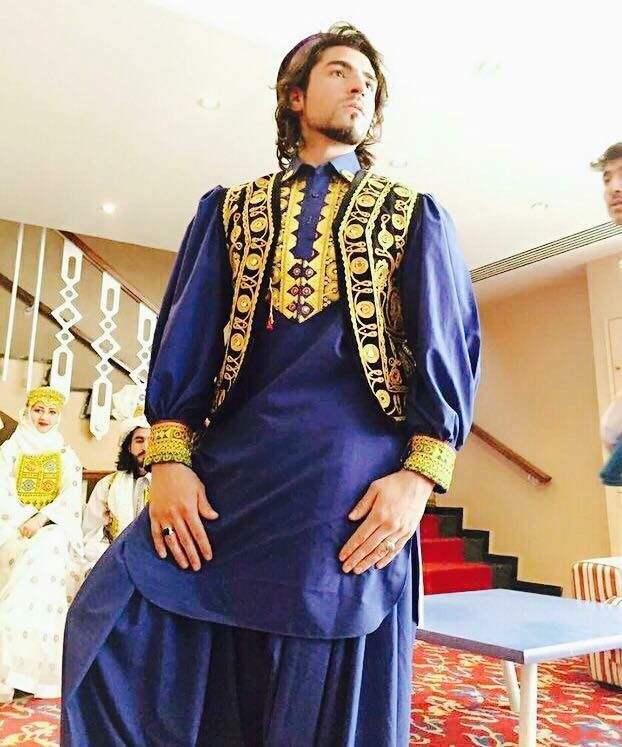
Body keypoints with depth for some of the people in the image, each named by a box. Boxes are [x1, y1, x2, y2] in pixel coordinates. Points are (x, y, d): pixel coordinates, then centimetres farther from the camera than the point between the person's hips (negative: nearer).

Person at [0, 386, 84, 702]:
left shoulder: (67, 456, 13)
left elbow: (71, 498, 1)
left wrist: (42, 519, -15)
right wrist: (27, 522, -13)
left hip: (55, 530, 1)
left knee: (48, 548, -30)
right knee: (44, 551, -30)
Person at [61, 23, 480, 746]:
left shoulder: (412, 214, 13)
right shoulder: (231, 209, 17)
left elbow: (449, 348, 4)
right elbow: (187, 331, 9)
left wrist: (419, 477, -9)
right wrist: (170, 457, -4)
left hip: (353, 483, -1)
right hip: (228, 470, 2)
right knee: (113, 628, 0)